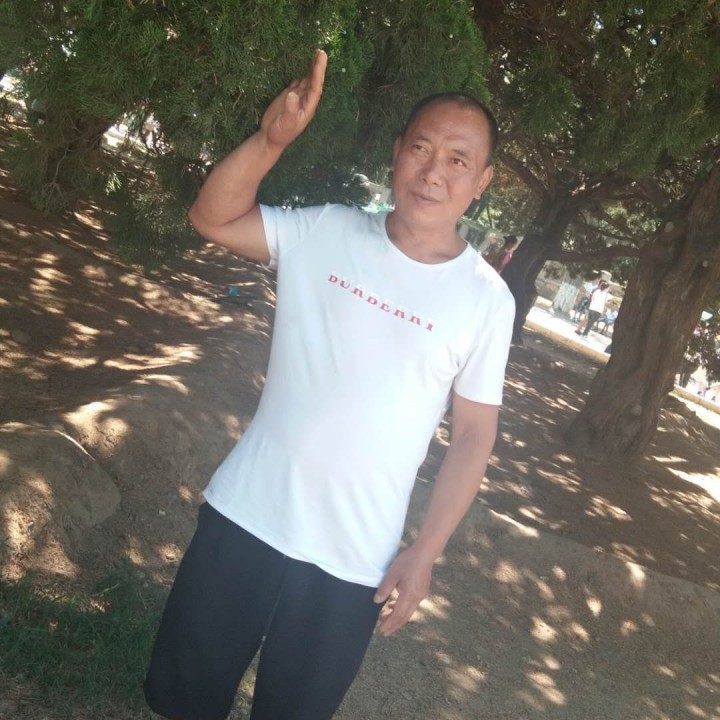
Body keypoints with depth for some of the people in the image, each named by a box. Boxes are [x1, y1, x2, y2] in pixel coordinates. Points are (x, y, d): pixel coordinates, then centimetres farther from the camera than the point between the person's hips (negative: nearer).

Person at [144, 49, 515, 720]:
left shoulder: (486, 298, -9)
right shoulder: (325, 233, -4)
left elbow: (474, 434, -4)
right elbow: (212, 217, -6)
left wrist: (425, 550, -6)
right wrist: (271, 137, -22)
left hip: (352, 561, -1)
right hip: (243, 513, 2)